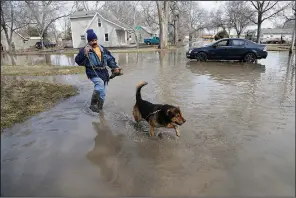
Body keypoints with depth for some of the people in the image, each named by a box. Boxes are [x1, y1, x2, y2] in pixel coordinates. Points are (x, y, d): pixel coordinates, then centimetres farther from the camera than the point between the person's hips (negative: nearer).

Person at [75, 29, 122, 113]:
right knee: (100, 83, -33)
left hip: (103, 72, 6)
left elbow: (110, 59, 17)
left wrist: (115, 67, 3)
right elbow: (78, 61, -12)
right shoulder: (85, 50, -4)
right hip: (93, 72, -5)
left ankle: (99, 108, 27)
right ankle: (93, 104, -18)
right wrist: (84, 53, -27)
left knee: (102, 93, 8)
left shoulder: (102, 49, 11)